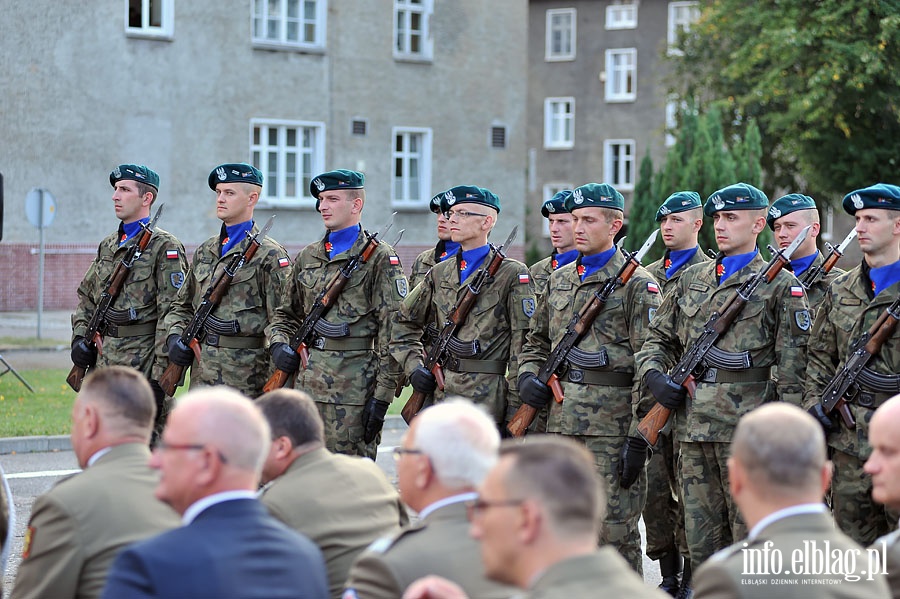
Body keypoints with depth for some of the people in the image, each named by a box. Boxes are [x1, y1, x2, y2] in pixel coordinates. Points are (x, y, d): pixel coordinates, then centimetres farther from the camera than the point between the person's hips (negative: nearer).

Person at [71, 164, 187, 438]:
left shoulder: (164, 247, -8)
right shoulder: (107, 245, 17)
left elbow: (172, 314, -13)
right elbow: (86, 296, 26)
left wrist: (161, 377, -17)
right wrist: (80, 337, 7)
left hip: (142, 363, -8)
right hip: (104, 361, 8)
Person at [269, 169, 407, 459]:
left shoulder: (379, 258, -3)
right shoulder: (307, 257, 16)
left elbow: (393, 332, -7)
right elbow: (287, 313, 26)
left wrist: (382, 395, -12)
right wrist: (279, 343, 3)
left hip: (354, 387, -6)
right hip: (307, 381, 6)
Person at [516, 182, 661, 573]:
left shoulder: (636, 284, -5)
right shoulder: (559, 280, 16)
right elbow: (537, 340, 27)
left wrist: (641, 433, -14)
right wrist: (528, 374, 4)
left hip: (612, 423, -7)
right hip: (561, 421, 7)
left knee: (614, 526, -4)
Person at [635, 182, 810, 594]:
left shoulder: (780, 285, 0)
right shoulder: (691, 280, 16)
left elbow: (794, 366, -4)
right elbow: (658, 339, 21)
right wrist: (654, 375, -1)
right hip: (693, 424, 5)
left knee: (749, 531, 0)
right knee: (701, 534, 9)